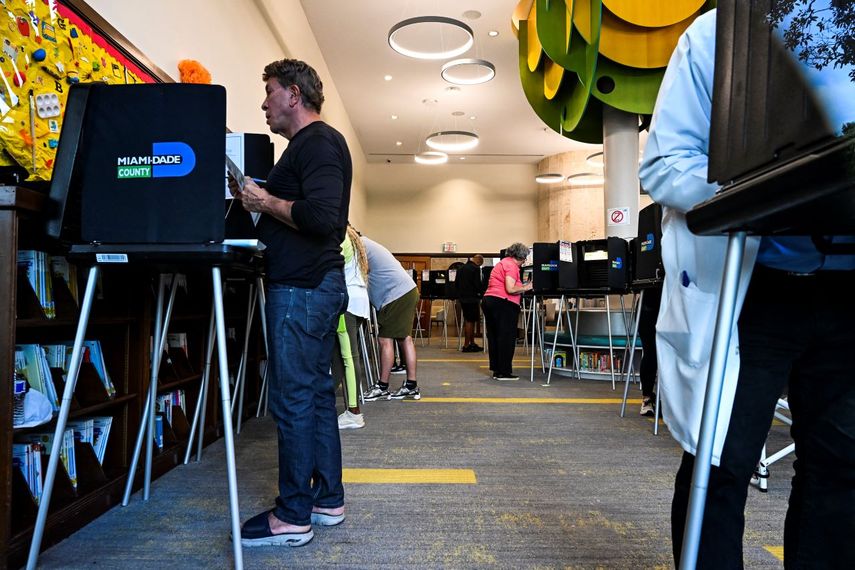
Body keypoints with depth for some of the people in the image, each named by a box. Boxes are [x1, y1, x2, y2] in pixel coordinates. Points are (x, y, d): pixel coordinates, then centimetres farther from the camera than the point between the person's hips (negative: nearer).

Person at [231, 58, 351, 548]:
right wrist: (258, 200, 13)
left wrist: (266, 201, -12)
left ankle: (294, 517, 6)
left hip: (303, 287, -10)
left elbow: (322, 217, -23)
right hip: (316, 283, 10)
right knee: (316, 392, 12)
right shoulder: (310, 144, 23)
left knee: (293, 398, -5)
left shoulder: (319, 142, -9)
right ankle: (327, 500, 22)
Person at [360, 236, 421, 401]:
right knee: (404, 338, 10)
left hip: (395, 294, -10)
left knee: (385, 340, -4)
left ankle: (382, 388, 3)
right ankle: (411, 386, 15)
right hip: (408, 290, 10)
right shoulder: (367, 244, 23)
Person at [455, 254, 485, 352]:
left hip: (462, 297, 8)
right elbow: (477, 284, -15)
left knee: (468, 320, 15)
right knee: (470, 321, -2)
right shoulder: (475, 268, -13)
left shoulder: (461, 268, 12)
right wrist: (482, 293, 1)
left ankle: (472, 343, 22)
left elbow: (457, 283, 15)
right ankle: (466, 346, 0)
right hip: (471, 298, -8)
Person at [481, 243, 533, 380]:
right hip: (503, 303, -10)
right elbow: (510, 289, -19)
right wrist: (526, 287, -6)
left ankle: (496, 370, 19)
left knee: (494, 337, 12)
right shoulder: (512, 265, -9)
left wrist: (522, 286, 20)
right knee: (506, 337, -3)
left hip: (488, 300, 10)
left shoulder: (503, 262, 20)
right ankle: (504, 372, -1)